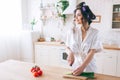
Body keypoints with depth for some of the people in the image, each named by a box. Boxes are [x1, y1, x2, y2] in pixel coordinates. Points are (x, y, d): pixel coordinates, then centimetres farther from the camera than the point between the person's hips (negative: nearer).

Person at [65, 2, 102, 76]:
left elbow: (92, 52, -16)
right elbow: (68, 47, 7)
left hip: (89, 66, -1)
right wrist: (70, 54, -15)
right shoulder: (72, 31, -6)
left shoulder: (94, 32, -12)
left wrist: (82, 67, -26)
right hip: (75, 65, 2)